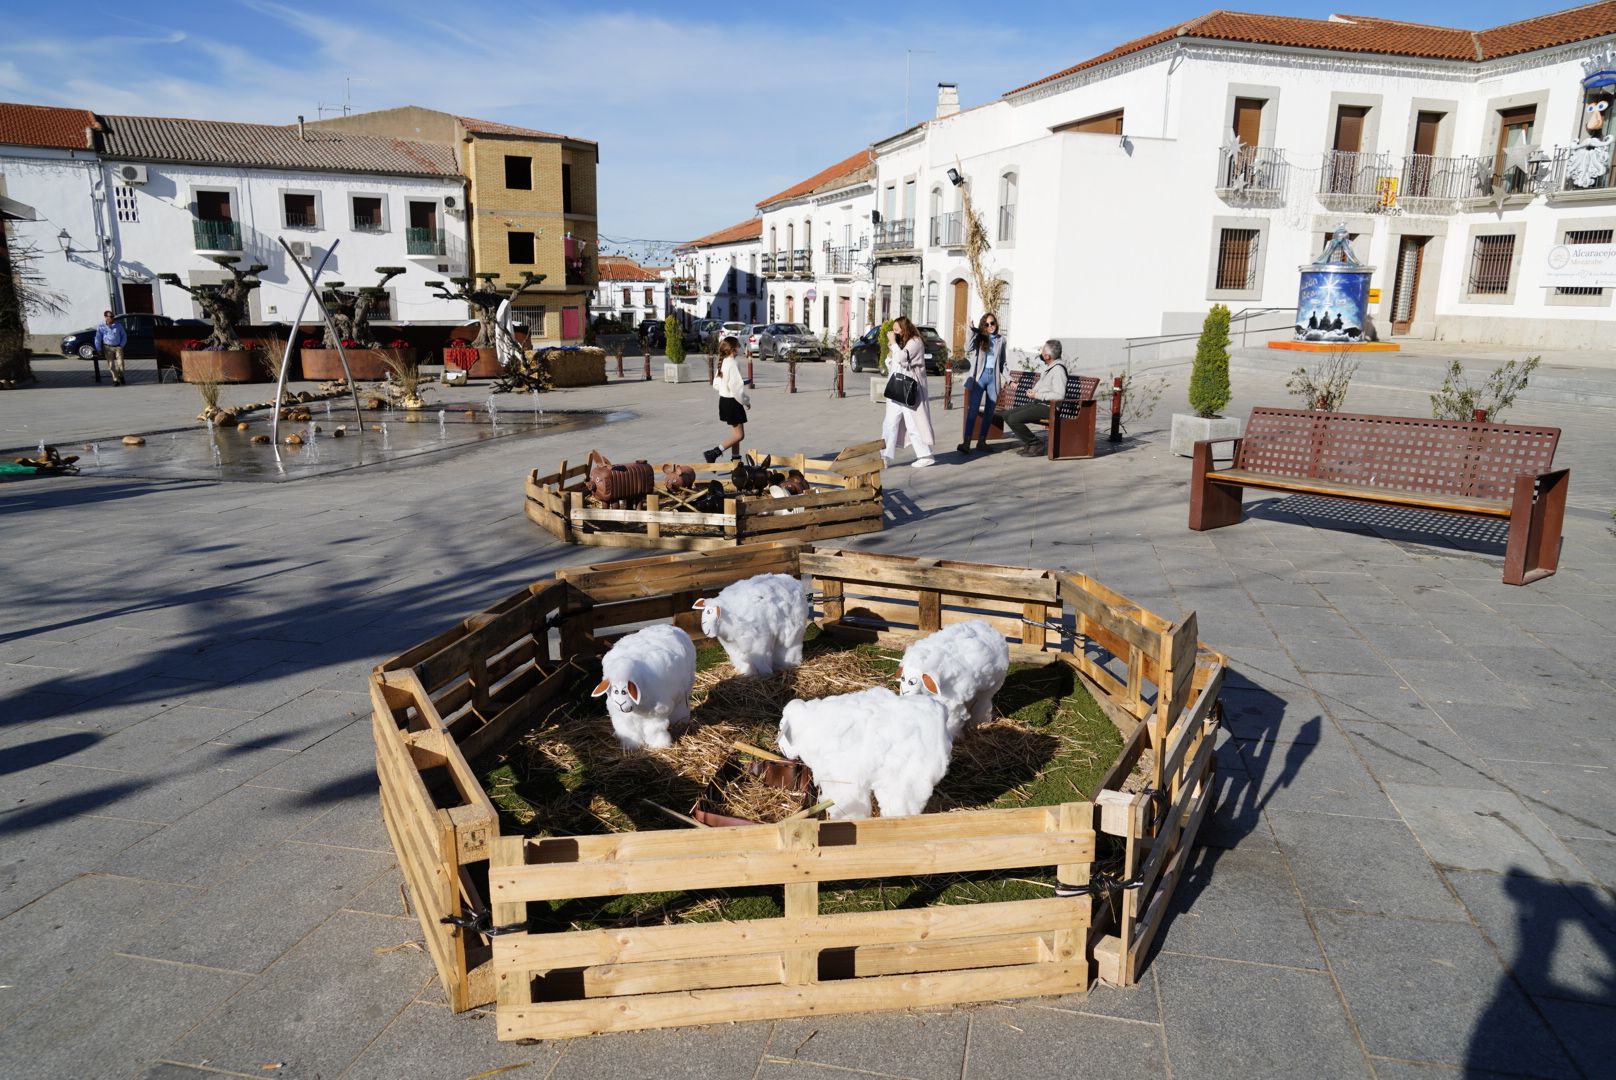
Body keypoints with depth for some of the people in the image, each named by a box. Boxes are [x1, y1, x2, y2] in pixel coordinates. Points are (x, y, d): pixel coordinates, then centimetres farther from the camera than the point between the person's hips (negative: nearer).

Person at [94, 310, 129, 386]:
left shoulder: (118, 325, 2)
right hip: (108, 348, 0)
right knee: (111, 365, -2)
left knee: (120, 363, -5)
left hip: (118, 347, 0)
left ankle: (120, 376, 21)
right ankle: (116, 380, 7)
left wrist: (121, 345, 1)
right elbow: (98, 339, 2)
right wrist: (99, 350, 0)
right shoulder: (101, 327, -1)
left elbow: (124, 336, 9)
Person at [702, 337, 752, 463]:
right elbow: (736, 386, -22)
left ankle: (735, 458, 23)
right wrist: (746, 400, -9)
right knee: (739, 435, -6)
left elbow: (716, 384, 14)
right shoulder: (732, 363, -19)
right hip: (732, 402, -9)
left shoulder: (722, 362, 8)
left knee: (736, 433, 17)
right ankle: (713, 453, -13)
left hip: (724, 399, 9)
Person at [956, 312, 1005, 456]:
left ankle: (982, 441, 13)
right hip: (980, 376, -3)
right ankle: (967, 443, -17)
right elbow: (968, 350, -15)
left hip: (994, 377, 3)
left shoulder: (1001, 340, 13)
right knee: (973, 409, -11)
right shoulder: (979, 338, 4)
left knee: (989, 411, 6)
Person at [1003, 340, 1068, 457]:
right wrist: (1036, 386, 14)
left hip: (1047, 407, -10)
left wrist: (1038, 395, -21)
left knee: (1013, 419, -23)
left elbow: (1059, 395, -26)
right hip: (1037, 403, 10)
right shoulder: (1048, 367, 15)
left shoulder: (1058, 370, -17)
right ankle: (1027, 443, 5)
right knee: (1007, 415, 4)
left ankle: (1034, 446, -9)